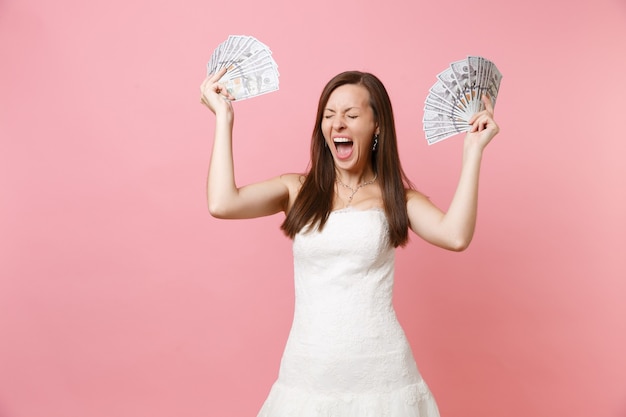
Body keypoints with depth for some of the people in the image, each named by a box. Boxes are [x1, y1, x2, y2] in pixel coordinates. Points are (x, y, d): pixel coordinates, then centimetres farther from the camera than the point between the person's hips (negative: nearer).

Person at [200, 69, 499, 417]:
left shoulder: (397, 198, 1)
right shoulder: (297, 190, 2)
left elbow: (456, 235, -18)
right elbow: (222, 204, -14)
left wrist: (473, 150, -12)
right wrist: (224, 117, -6)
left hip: (380, 373, 0)